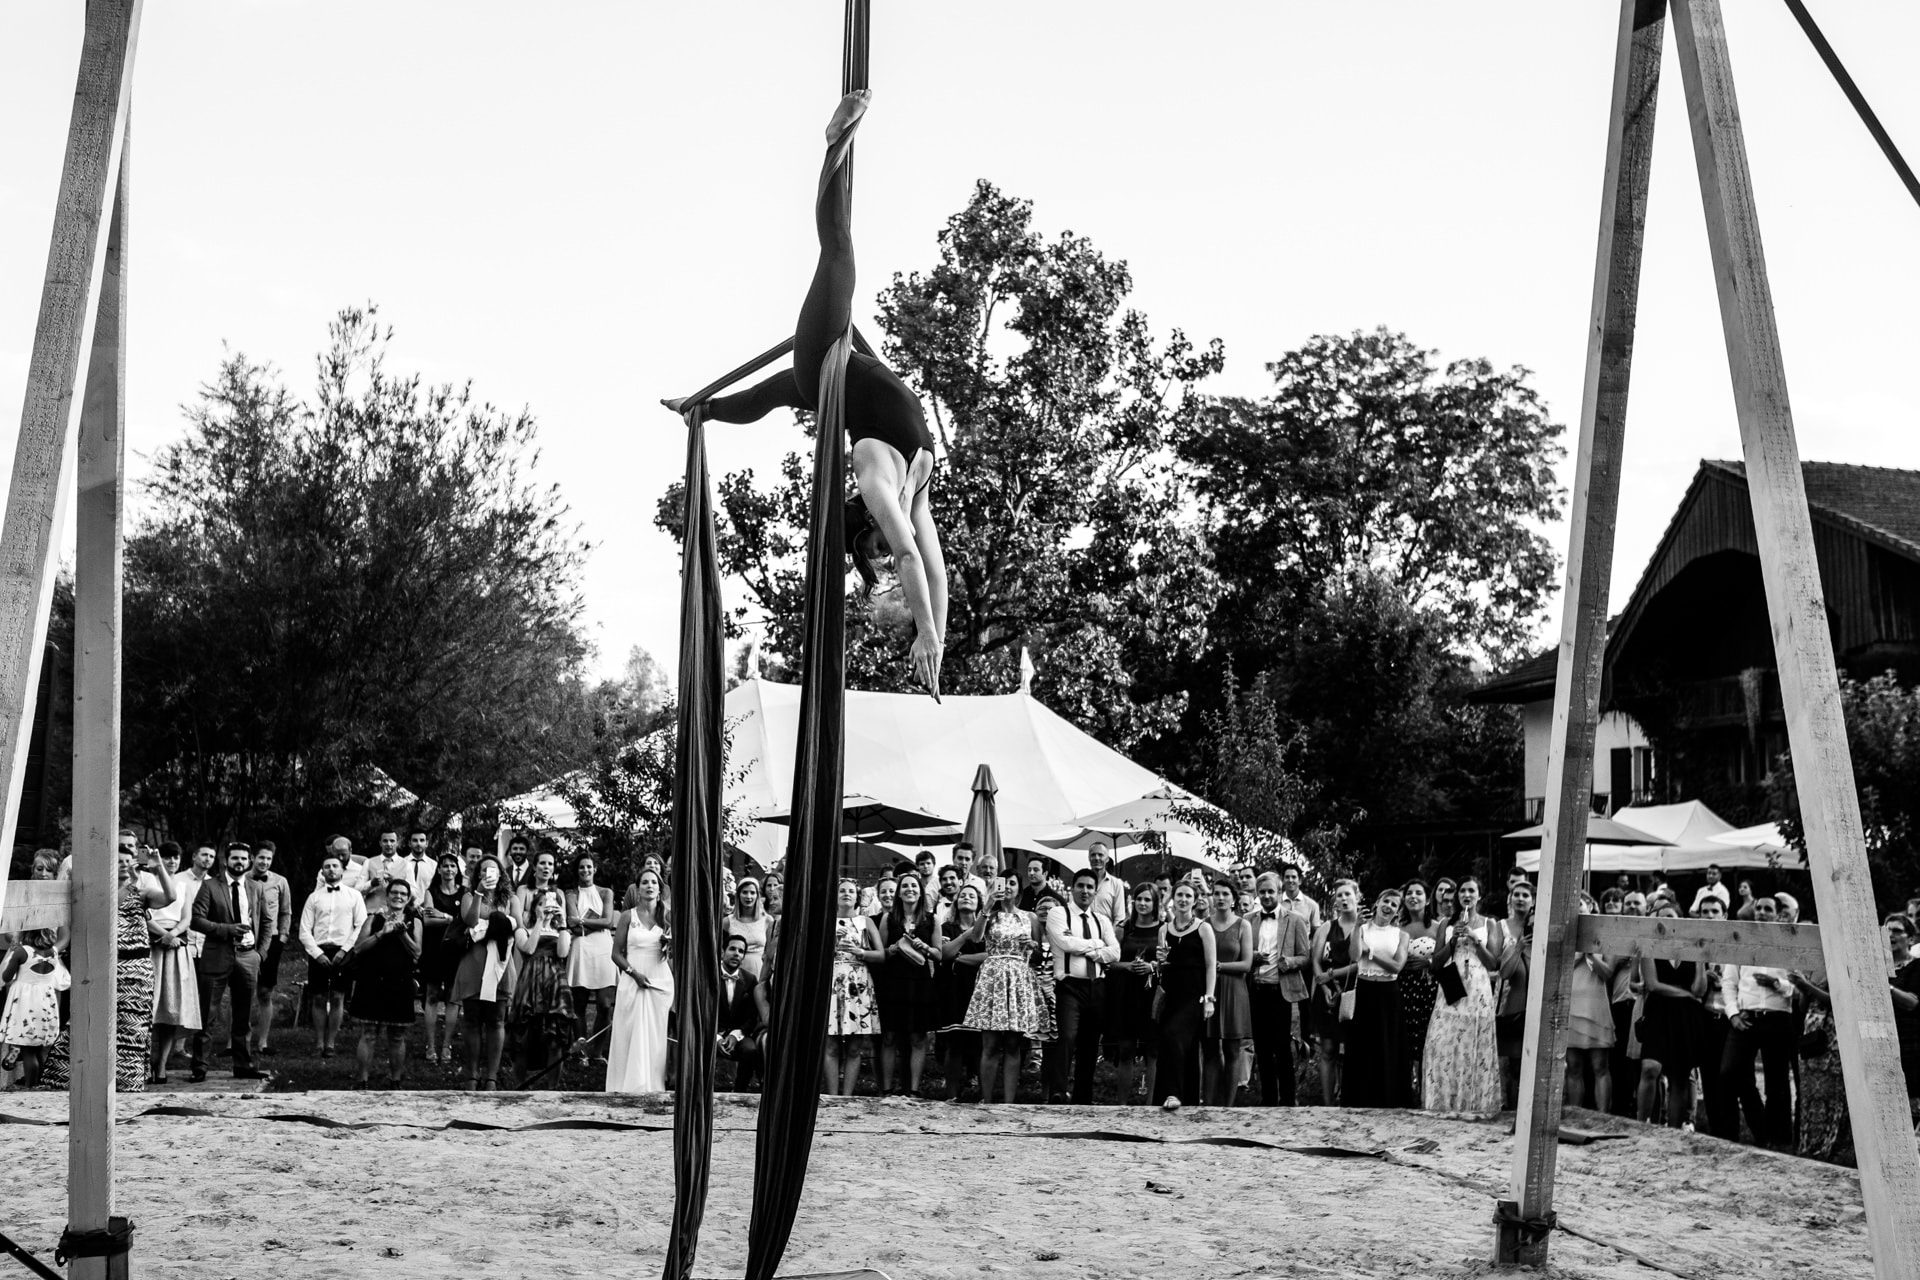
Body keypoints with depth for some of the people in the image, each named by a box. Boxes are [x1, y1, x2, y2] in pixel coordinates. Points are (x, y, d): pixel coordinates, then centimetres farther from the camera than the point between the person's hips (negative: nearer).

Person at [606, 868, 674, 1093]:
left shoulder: (667, 916, 6)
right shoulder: (628, 916, 4)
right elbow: (616, 953, 2)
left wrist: (671, 943, -11)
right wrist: (634, 973, -11)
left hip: (660, 982, 1)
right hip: (632, 982, -1)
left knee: (656, 1034, 0)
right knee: (631, 1033, -3)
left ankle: (653, 1085, 5)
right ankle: (630, 1084, 4)